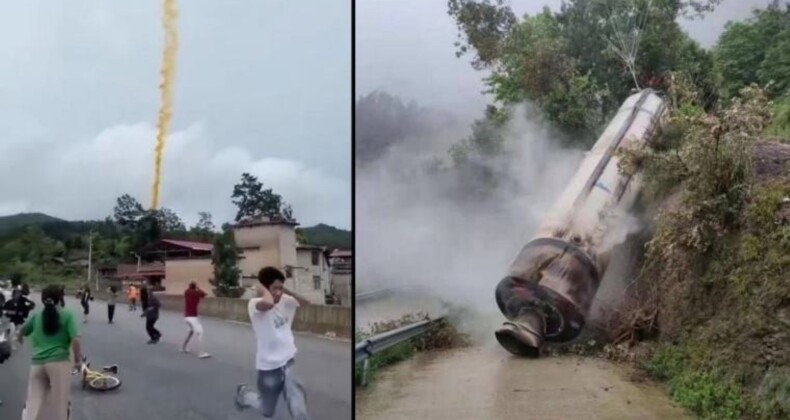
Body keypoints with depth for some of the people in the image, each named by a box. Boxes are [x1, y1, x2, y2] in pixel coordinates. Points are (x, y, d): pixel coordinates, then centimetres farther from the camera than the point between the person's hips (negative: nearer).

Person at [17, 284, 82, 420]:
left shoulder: (36, 316, 11)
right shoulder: (67, 315, -1)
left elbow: (21, 332, 28)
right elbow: (75, 339, -11)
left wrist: (19, 338, 51)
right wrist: (77, 359, 2)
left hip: (37, 363, 4)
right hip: (59, 362, -4)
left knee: (32, 402, 11)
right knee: (59, 403, 6)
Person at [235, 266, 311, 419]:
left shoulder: (285, 300, -2)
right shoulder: (255, 304, -22)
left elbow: (307, 302, 0)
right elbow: (268, 303, -44)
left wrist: (288, 291, -10)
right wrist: (261, 289, -25)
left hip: (289, 360, 4)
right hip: (269, 365, -4)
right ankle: (243, 393, 48)